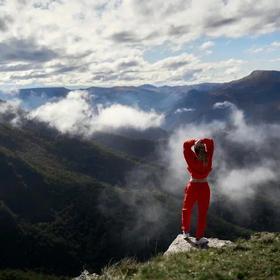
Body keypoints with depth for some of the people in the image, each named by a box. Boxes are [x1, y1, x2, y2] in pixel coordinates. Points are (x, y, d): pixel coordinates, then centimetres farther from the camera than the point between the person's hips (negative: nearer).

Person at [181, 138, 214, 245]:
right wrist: (202, 141, -15)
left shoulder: (192, 159, -18)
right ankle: (199, 237, 15)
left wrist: (195, 141, -8)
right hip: (204, 187, 1)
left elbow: (186, 144, -13)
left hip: (192, 187, -1)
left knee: (186, 210, 21)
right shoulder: (208, 159, -12)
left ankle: (185, 231, 34)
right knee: (202, 213, 11)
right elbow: (211, 142, -4)